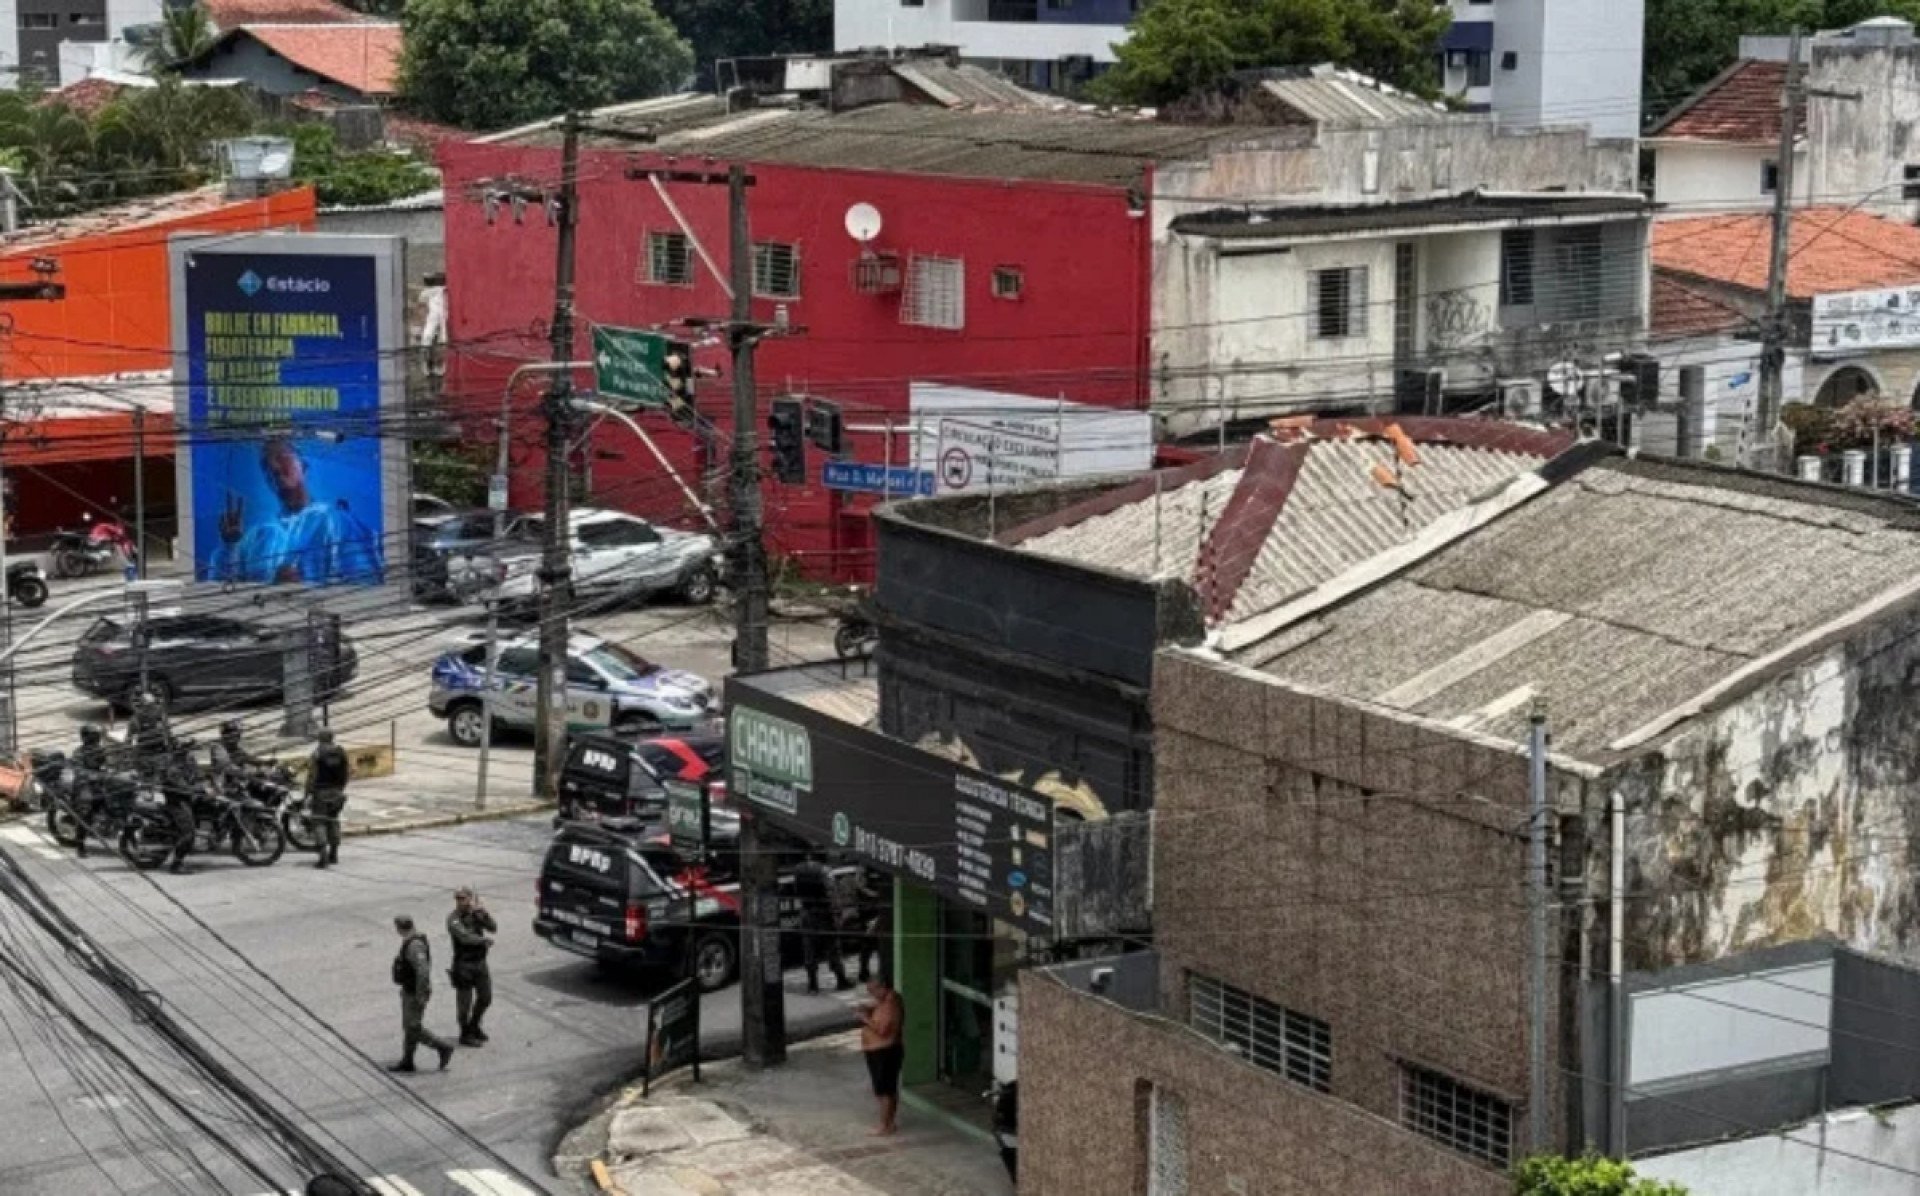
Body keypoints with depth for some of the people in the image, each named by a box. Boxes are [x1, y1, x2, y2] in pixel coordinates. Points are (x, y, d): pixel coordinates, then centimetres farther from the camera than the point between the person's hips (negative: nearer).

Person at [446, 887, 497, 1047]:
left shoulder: (477, 914, 3)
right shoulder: (454, 919, -15)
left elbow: (494, 929, -5)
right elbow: (465, 937, -28)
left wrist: (484, 913, -19)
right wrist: (485, 940, -20)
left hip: (480, 963, 6)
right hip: (464, 966, -6)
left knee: (486, 998, 16)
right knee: (465, 1001, 3)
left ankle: (474, 1026, 36)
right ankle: (465, 1035, 15)